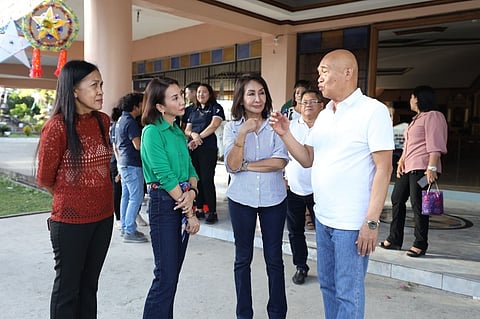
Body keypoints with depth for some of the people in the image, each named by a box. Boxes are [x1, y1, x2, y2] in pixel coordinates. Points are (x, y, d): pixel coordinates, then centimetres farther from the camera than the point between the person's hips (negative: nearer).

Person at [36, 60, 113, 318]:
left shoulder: (103, 121, 2)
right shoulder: (57, 126, -15)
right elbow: (44, 179, -5)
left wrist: (97, 197, 13)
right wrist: (71, 198, 9)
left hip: (103, 216, 5)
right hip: (70, 220, -5)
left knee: (89, 284, 18)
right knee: (67, 286, 11)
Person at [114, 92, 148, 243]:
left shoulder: (120, 121, 16)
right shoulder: (130, 122, -15)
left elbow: (115, 145, 22)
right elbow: (138, 145, -20)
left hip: (123, 163, 10)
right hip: (132, 164, -10)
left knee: (126, 196, 14)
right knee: (136, 197, -6)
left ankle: (125, 227, 22)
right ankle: (130, 232, -3)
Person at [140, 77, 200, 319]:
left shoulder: (178, 132, 12)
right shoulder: (152, 132, -12)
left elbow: (189, 168, 11)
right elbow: (164, 176, -17)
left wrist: (191, 192, -12)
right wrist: (190, 213, -13)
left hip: (183, 202, 8)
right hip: (164, 204, -8)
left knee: (174, 274, 14)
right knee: (165, 276, -3)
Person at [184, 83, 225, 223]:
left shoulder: (215, 107, 2)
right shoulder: (194, 110, 19)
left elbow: (214, 125, -13)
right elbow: (187, 130, 14)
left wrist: (199, 137, -12)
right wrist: (193, 134, -10)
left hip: (208, 148, -6)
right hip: (193, 148, 6)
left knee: (207, 180, -7)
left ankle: (212, 212, 0)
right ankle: (200, 209, 17)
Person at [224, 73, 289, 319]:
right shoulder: (232, 127, -2)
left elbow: (280, 162, -13)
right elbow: (232, 165, -13)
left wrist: (246, 165, -12)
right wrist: (243, 134, -23)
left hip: (274, 199, 0)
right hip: (241, 199, 1)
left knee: (274, 258, 9)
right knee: (243, 258, 12)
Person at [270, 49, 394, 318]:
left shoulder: (373, 111, -11)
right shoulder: (324, 115, 11)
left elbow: (383, 168, -14)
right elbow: (308, 159, 11)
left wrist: (372, 221, -18)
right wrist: (285, 133, -4)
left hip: (353, 223, -7)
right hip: (323, 218, 7)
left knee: (348, 294, 6)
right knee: (328, 285, 20)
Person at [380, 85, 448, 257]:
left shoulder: (433, 116, -6)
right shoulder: (416, 119, 25)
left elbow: (435, 145, -15)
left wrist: (432, 168, -23)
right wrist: (401, 160, 11)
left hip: (421, 168, -10)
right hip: (407, 167, 10)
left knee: (417, 204, -7)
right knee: (397, 200, 10)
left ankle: (420, 245, 3)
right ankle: (394, 240, 18)